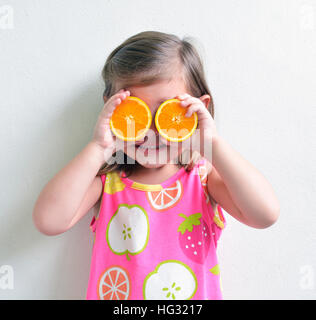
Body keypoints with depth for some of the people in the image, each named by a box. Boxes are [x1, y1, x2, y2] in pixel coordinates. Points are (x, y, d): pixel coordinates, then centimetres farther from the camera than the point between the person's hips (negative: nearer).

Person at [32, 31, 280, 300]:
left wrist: (212, 145, -21)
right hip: (115, 294, 0)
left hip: (200, 293, 0)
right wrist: (97, 150, -20)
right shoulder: (105, 179, -4)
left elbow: (265, 215, -17)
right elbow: (49, 221, -17)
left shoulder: (205, 175, -4)